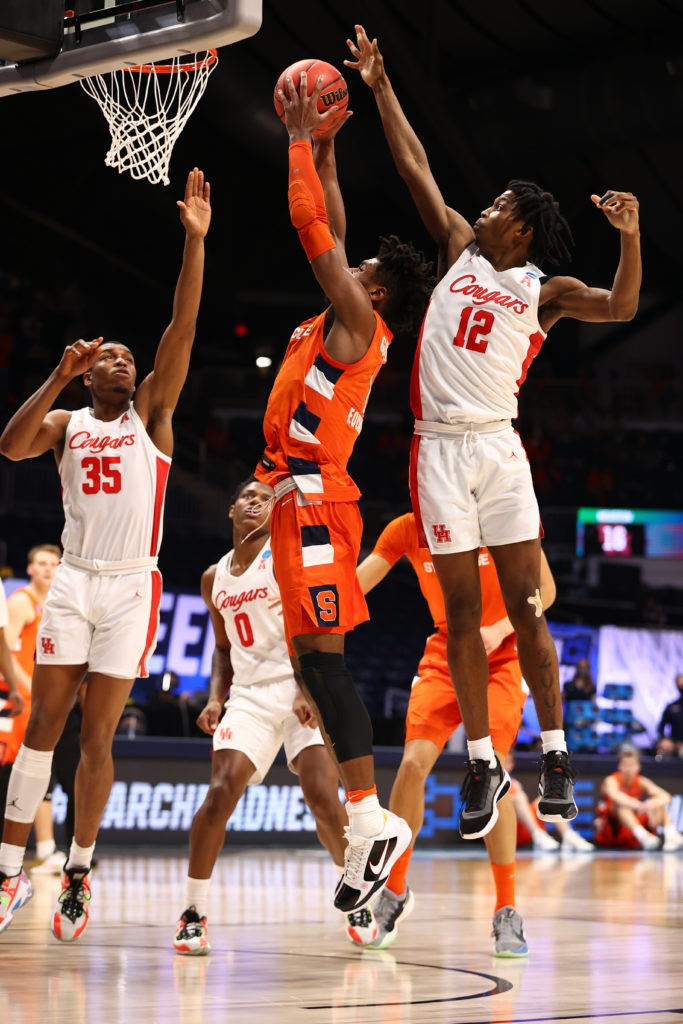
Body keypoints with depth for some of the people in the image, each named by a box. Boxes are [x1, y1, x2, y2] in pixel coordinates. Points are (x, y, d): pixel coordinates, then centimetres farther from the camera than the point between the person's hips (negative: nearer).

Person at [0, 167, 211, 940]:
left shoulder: (151, 415, 8)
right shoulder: (66, 422, 12)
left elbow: (182, 328, -4)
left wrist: (194, 242, -13)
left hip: (131, 586, -1)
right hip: (73, 582, 1)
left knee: (97, 736, 0)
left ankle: (79, 872, 11)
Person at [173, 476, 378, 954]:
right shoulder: (215, 578, 14)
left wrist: (309, 691, -20)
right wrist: (216, 697, 6)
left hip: (301, 688, -3)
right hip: (250, 694, 3)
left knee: (323, 796, -15)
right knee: (221, 793, -15)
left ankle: (359, 902, 5)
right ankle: (194, 913, -6)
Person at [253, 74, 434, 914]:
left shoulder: (358, 323, -4)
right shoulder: (345, 325, 19)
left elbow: (312, 225, -8)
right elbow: (329, 231, 29)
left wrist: (301, 142, 1)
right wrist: (322, 148, 29)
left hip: (314, 496, -10)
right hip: (299, 497, 10)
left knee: (321, 656, -15)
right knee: (316, 662, 5)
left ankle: (371, 820, -18)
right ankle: (365, 821, 4)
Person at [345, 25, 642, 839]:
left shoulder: (543, 290, 4)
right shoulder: (459, 250, 13)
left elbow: (620, 307, -11)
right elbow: (415, 168, 15)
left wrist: (630, 238, -26)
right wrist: (379, 87, 16)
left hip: (498, 449, -2)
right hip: (440, 450, 2)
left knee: (524, 606, -4)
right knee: (461, 613, 3)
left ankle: (554, 756, 1)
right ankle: (483, 765, 8)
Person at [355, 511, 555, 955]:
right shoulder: (407, 529, -5)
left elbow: (545, 589, -6)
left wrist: (500, 629, -21)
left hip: (501, 659, -3)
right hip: (444, 656, 3)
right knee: (414, 763, -14)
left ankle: (507, 912, -7)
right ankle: (395, 890, 6)